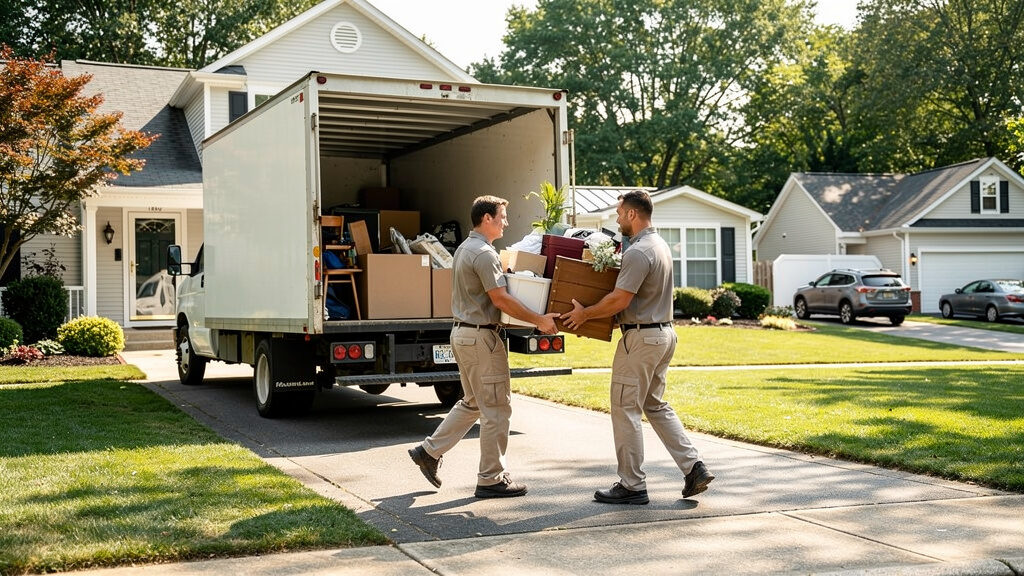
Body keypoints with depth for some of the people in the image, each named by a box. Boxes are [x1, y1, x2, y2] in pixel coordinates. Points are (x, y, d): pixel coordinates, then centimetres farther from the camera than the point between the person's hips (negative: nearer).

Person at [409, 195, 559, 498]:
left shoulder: (464, 248, 15)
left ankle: (429, 451, 21)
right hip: (481, 336, -10)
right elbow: (500, 299, -22)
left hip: (463, 333, 10)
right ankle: (491, 479, 5)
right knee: (496, 408, -2)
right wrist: (539, 320, -18)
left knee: (473, 402, 20)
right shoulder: (484, 253, -18)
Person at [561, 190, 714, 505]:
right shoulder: (661, 245, 14)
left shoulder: (638, 252, -19)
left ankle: (632, 486, 4)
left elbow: (620, 299, -23)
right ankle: (694, 467, 10)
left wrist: (584, 313, -10)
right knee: (656, 405, 17)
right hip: (664, 333, 10)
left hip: (641, 337, -10)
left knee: (626, 410, -1)